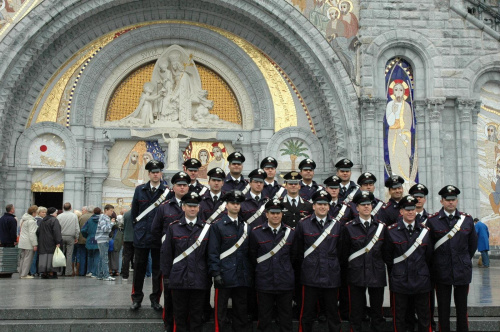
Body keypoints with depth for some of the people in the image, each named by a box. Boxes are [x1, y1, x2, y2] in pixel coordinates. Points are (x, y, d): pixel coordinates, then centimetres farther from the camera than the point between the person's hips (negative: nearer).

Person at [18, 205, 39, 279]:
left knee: (22, 258, 16)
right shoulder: (31, 221, -17)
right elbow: (32, 233, -20)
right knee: (28, 258, -4)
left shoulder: (23, 219, 13)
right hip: (28, 243, -10)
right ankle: (24, 274, -3)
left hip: (22, 242, 10)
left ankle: (21, 273, 22)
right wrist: (35, 244, -18)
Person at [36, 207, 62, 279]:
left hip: (43, 243, 7)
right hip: (51, 243, -7)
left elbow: (38, 232, 18)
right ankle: (51, 273, -6)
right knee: (51, 257, -4)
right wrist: (58, 242, -19)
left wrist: (40, 240, 22)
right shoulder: (54, 220, -9)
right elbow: (56, 232, -18)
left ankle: (44, 273, 7)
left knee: (44, 257, 6)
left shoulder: (43, 221, 15)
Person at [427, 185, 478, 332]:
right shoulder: (432, 220, -4)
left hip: (462, 271, 2)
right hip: (442, 272, -1)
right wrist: (435, 263, 7)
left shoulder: (467, 219, 3)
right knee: (443, 308, 7)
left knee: (462, 307, 9)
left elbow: (473, 244, 14)